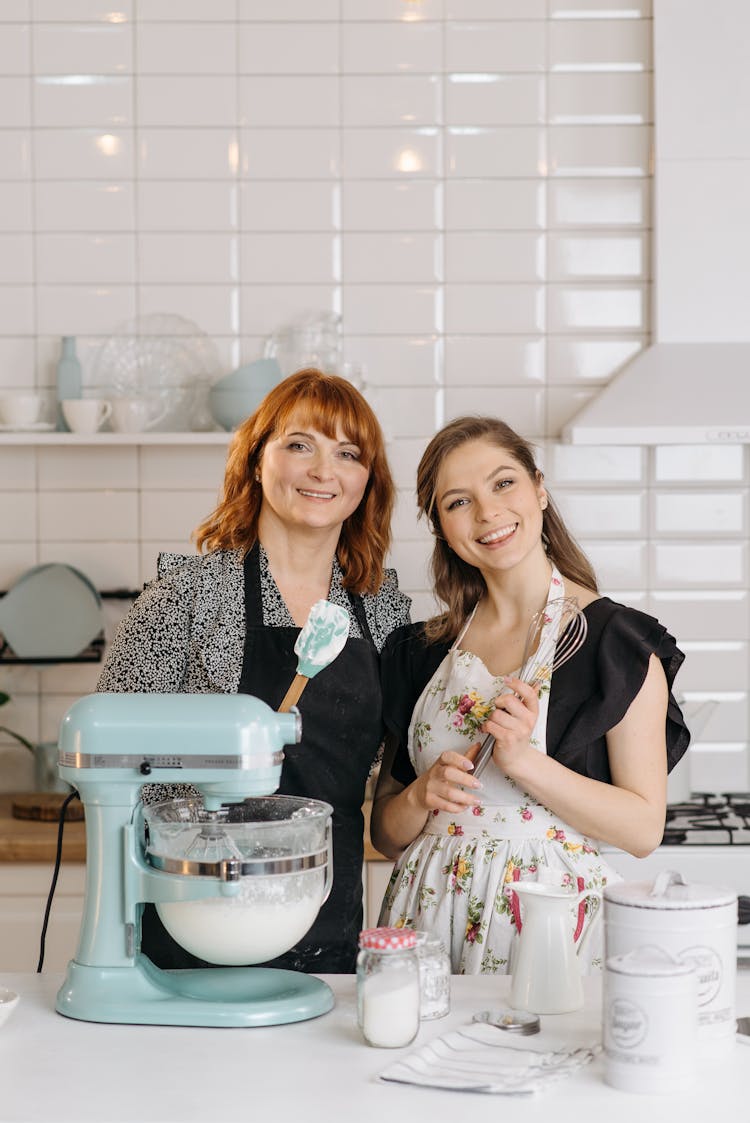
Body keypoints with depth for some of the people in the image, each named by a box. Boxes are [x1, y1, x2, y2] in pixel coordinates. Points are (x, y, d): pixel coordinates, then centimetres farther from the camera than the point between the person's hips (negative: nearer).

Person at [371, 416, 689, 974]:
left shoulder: (620, 640, -3)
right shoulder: (420, 650, 8)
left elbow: (643, 829, -6)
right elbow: (385, 834, 11)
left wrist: (524, 761, -16)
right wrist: (422, 796, -9)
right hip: (430, 917, 3)